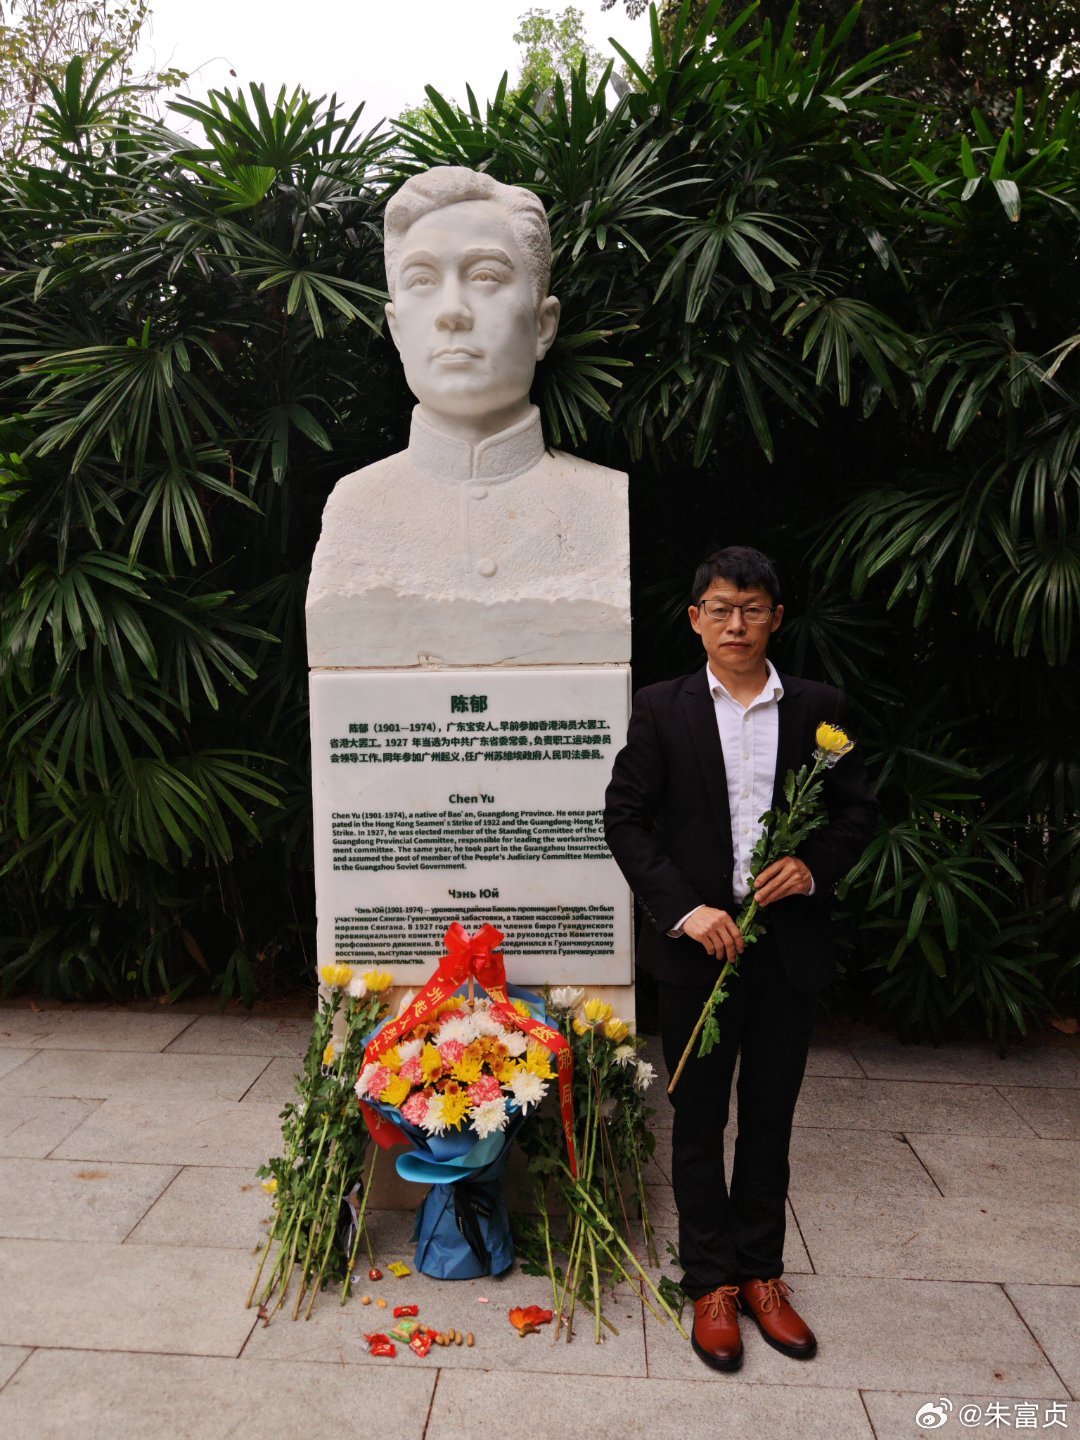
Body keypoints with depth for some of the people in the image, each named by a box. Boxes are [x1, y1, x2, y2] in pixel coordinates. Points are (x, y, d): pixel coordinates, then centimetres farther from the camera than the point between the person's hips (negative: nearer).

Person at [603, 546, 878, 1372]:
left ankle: (761, 1273, 33)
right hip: (699, 942, -1)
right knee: (699, 1122, 10)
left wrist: (815, 866, -12)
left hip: (789, 945, 2)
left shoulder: (819, 708, 3)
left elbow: (859, 808, 7)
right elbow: (626, 817, -4)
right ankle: (711, 1282, 27)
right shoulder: (662, 709, -1)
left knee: (770, 1119, 15)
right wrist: (684, 909, -13)